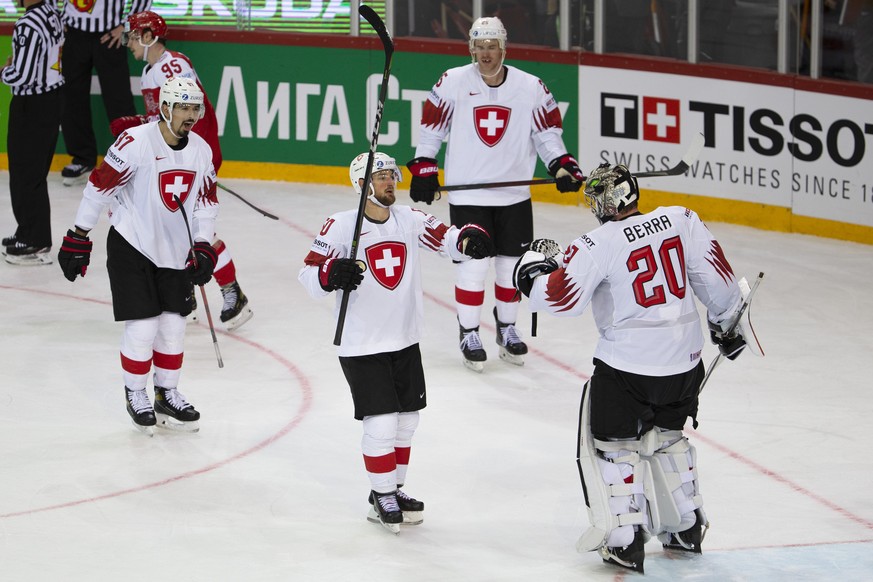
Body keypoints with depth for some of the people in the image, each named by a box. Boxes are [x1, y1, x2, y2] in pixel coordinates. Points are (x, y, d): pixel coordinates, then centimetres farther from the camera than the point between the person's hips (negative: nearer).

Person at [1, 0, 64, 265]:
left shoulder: (28, 25, -26)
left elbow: (22, 76, -25)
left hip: (31, 106, -9)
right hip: (53, 97, 9)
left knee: (25, 175, 1)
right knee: (35, 173, 20)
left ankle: (36, 245, 7)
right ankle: (30, 234, 31)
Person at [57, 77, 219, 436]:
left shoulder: (201, 150, 0)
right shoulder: (136, 142, -20)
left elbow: (205, 201, 10)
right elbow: (99, 186, -15)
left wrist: (203, 247, 2)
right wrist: (78, 238, -12)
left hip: (174, 251, 6)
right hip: (131, 245, -5)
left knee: (173, 324, 7)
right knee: (143, 325, -7)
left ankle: (167, 395, 23)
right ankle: (135, 395, 12)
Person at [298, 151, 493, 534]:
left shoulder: (409, 220, 2)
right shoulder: (341, 226, -12)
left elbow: (446, 239, -3)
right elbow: (309, 273, -13)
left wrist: (470, 239, -26)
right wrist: (331, 273, -35)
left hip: (405, 341, 6)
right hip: (361, 346, -6)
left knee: (406, 421, 13)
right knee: (381, 423, -8)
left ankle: (393, 490, 30)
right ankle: (383, 497, 9)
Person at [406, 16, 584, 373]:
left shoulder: (531, 88, -2)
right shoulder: (453, 83, -6)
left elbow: (547, 132, 5)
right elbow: (432, 128, 3)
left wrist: (562, 166, -8)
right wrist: (423, 169, -2)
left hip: (514, 194, 2)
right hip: (467, 194, -2)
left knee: (511, 263, 10)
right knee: (473, 264, -4)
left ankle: (507, 328, 28)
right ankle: (469, 334, 11)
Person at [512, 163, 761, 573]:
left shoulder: (601, 244, -15)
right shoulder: (681, 221, -2)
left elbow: (562, 297, -14)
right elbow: (715, 275, 3)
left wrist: (533, 267, 5)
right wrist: (727, 322, 19)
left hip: (627, 363, -6)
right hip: (684, 359, 6)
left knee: (614, 443, 9)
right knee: (667, 436, 25)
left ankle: (625, 539, 5)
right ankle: (687, 527, 31)